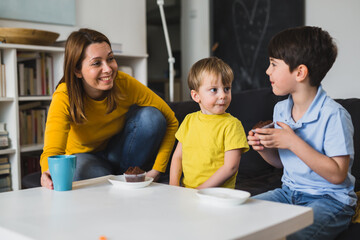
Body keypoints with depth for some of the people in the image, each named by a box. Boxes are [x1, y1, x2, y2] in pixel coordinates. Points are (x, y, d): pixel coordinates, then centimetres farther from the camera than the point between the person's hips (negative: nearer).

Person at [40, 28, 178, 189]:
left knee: (151, 116, -24)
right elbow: (52, 150, -38)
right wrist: (49, 174, -63)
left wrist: (157, 170, -23)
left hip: (119, 151, 3)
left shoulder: (124, 83, -24)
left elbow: (171, 121, -16)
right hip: (84, 155, -3)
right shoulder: (64, 98, -28)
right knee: (82, 167, -39)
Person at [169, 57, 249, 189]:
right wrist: (174, 186, 0)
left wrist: (201, 189, -15)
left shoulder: (232, 124, -5)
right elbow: (177, 156, 15)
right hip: (186, 191, 4)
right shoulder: (189, 120, 10)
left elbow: (231, 167, -10)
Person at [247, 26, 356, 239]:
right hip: (289, 192, 7)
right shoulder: (280, 109, 5)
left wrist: (293, 142, -25)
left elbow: (337, 174, -22)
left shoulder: (333, 115, -18)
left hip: (330, 199, -7)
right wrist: (264, 148, -6)